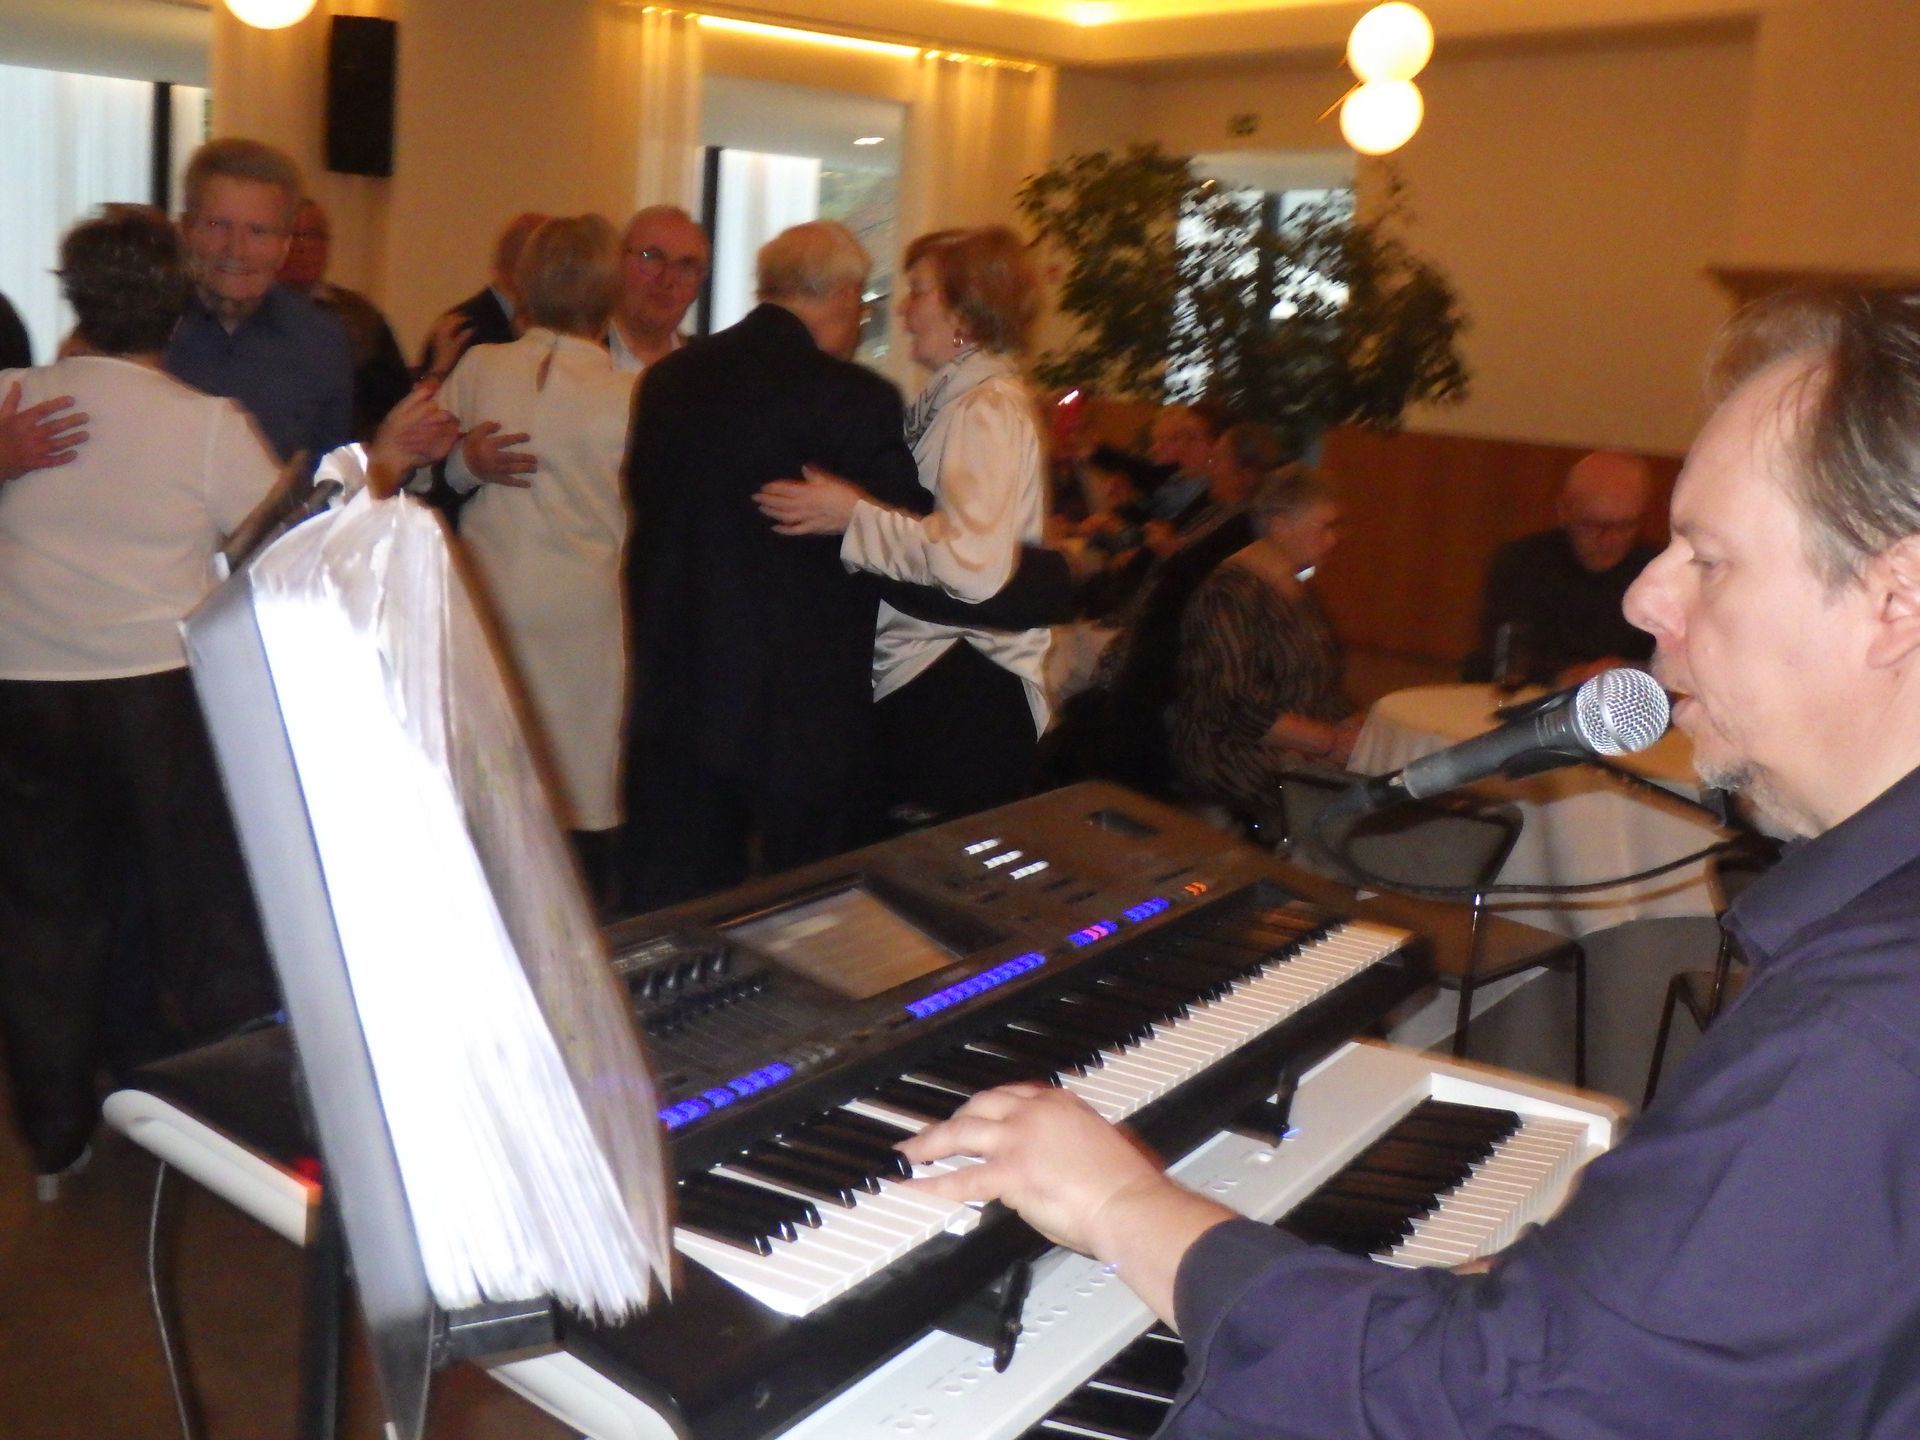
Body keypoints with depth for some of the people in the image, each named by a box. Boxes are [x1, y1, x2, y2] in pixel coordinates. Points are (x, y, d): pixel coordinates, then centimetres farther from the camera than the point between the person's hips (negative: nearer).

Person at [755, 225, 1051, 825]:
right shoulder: (950, 401, 15)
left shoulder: (989, 409, -15)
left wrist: (854, 516, -23)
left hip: (960, 692, -9)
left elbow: (976, 565, -28)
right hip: (918, 683, 9)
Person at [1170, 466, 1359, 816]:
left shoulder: (1297, 588, 18)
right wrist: (1330, 743, -17)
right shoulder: (1230, 593, -12)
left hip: (1308, 748, 9)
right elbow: (1237, 706, -20)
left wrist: (1361, 735, 1)